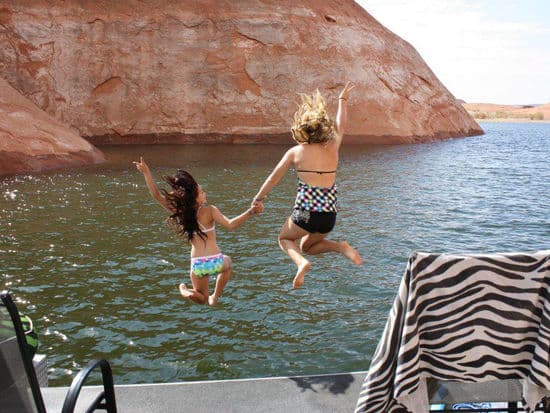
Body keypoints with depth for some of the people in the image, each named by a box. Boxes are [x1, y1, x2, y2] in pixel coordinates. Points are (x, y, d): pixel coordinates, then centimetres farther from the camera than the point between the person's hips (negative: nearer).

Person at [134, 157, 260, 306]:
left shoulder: (179, 212, -3)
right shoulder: (209, 210, -13)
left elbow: (157, 195, -1)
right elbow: (230, 224, -25)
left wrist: (146, 173, 2)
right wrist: (250, 211, -27)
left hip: (197, 265, 3)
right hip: (215, 261, -3)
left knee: (202, 299, 28)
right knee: (227, 262, 38)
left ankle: (186, 291, -5)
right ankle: (214, 297, 25)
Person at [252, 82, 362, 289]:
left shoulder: (295, 152, -2)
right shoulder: (333, 147, 5)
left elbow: (273, 179, 5)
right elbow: (340, 126, 25)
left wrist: (259, 198, 20)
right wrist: (342, 100, 40)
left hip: (305, 214, -4)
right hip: (330, 216, 4)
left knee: (284, 238, 26)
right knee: (308, 246, 30)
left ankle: (301, 263, -4)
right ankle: (341, 247, 4)